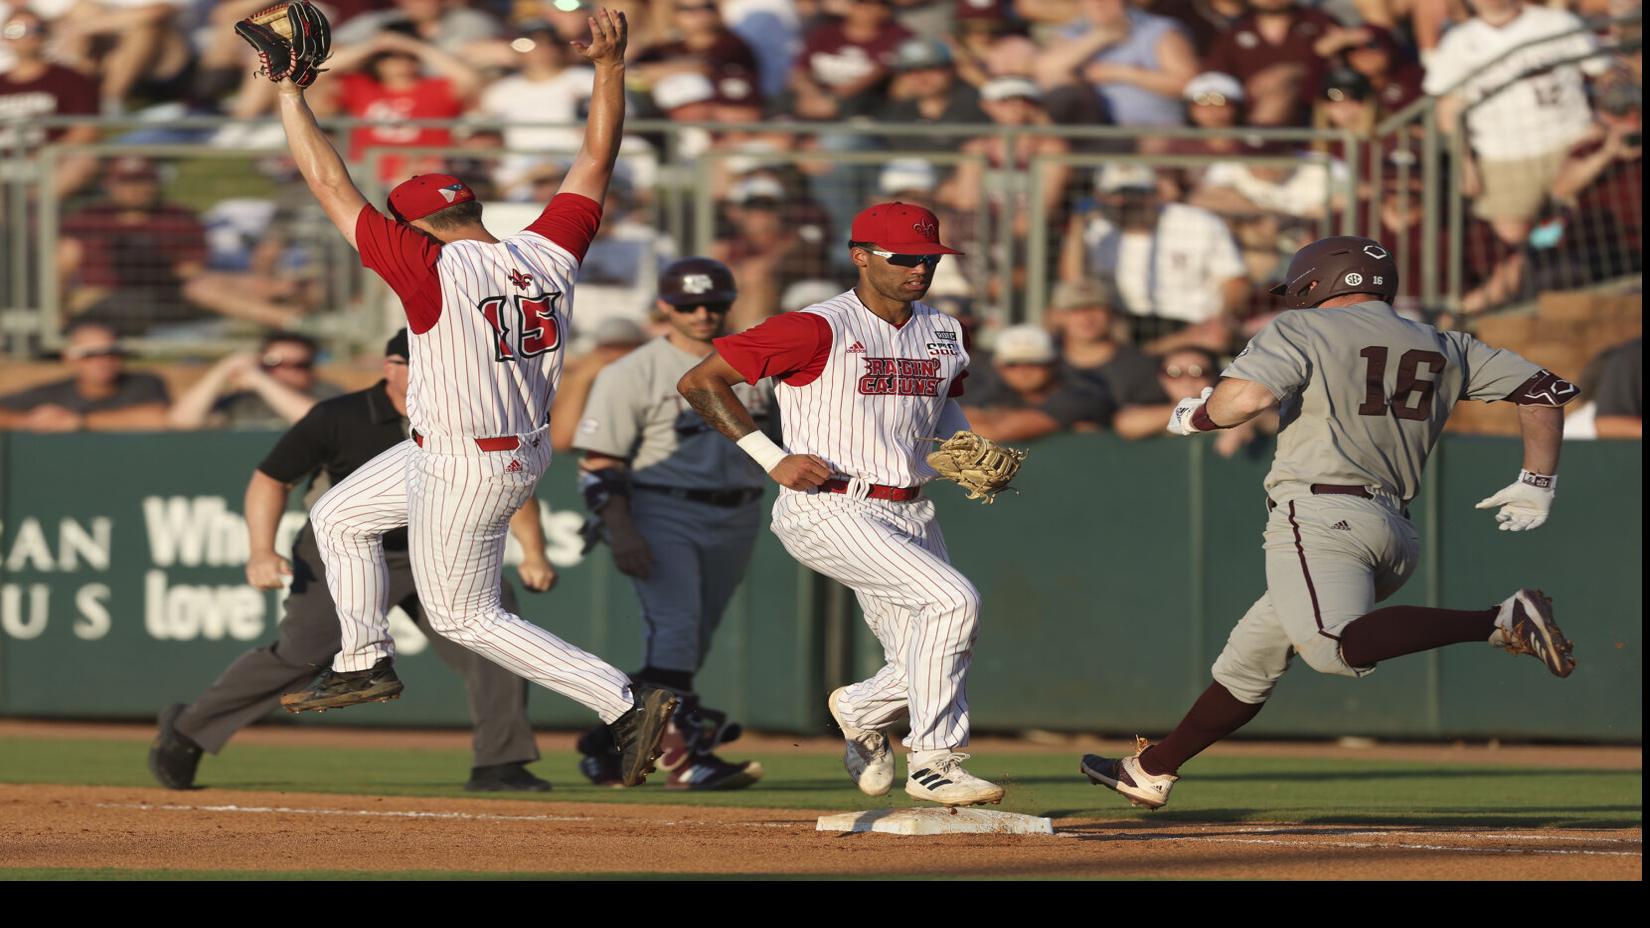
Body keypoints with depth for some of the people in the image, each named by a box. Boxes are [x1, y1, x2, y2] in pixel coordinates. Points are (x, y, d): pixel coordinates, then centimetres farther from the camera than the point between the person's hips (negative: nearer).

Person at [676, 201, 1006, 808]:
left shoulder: (945, 334, 10)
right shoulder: (819, 330, -11)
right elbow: (699, 382, -9)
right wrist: (773, 459, -14)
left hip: (911, 516, 8)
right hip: (830, 512, -8)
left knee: (926, 669, 5)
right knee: (952, 599, -24)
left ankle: (859, 712, 40)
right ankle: (933, 763, -16)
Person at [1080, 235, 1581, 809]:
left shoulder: (1301, 330, 5)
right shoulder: (1445, 348, 21)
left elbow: (1245, 397, -13)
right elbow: (1545, 389, 16)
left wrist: (1194, 415, 9)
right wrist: (1537, 483, 23)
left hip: (1321, 516, -8)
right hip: (1396, 534, 9)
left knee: (1337, 648, -33)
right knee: (1251, 656, 19)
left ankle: (1504, 621, -42)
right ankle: (1150, 773, 29)